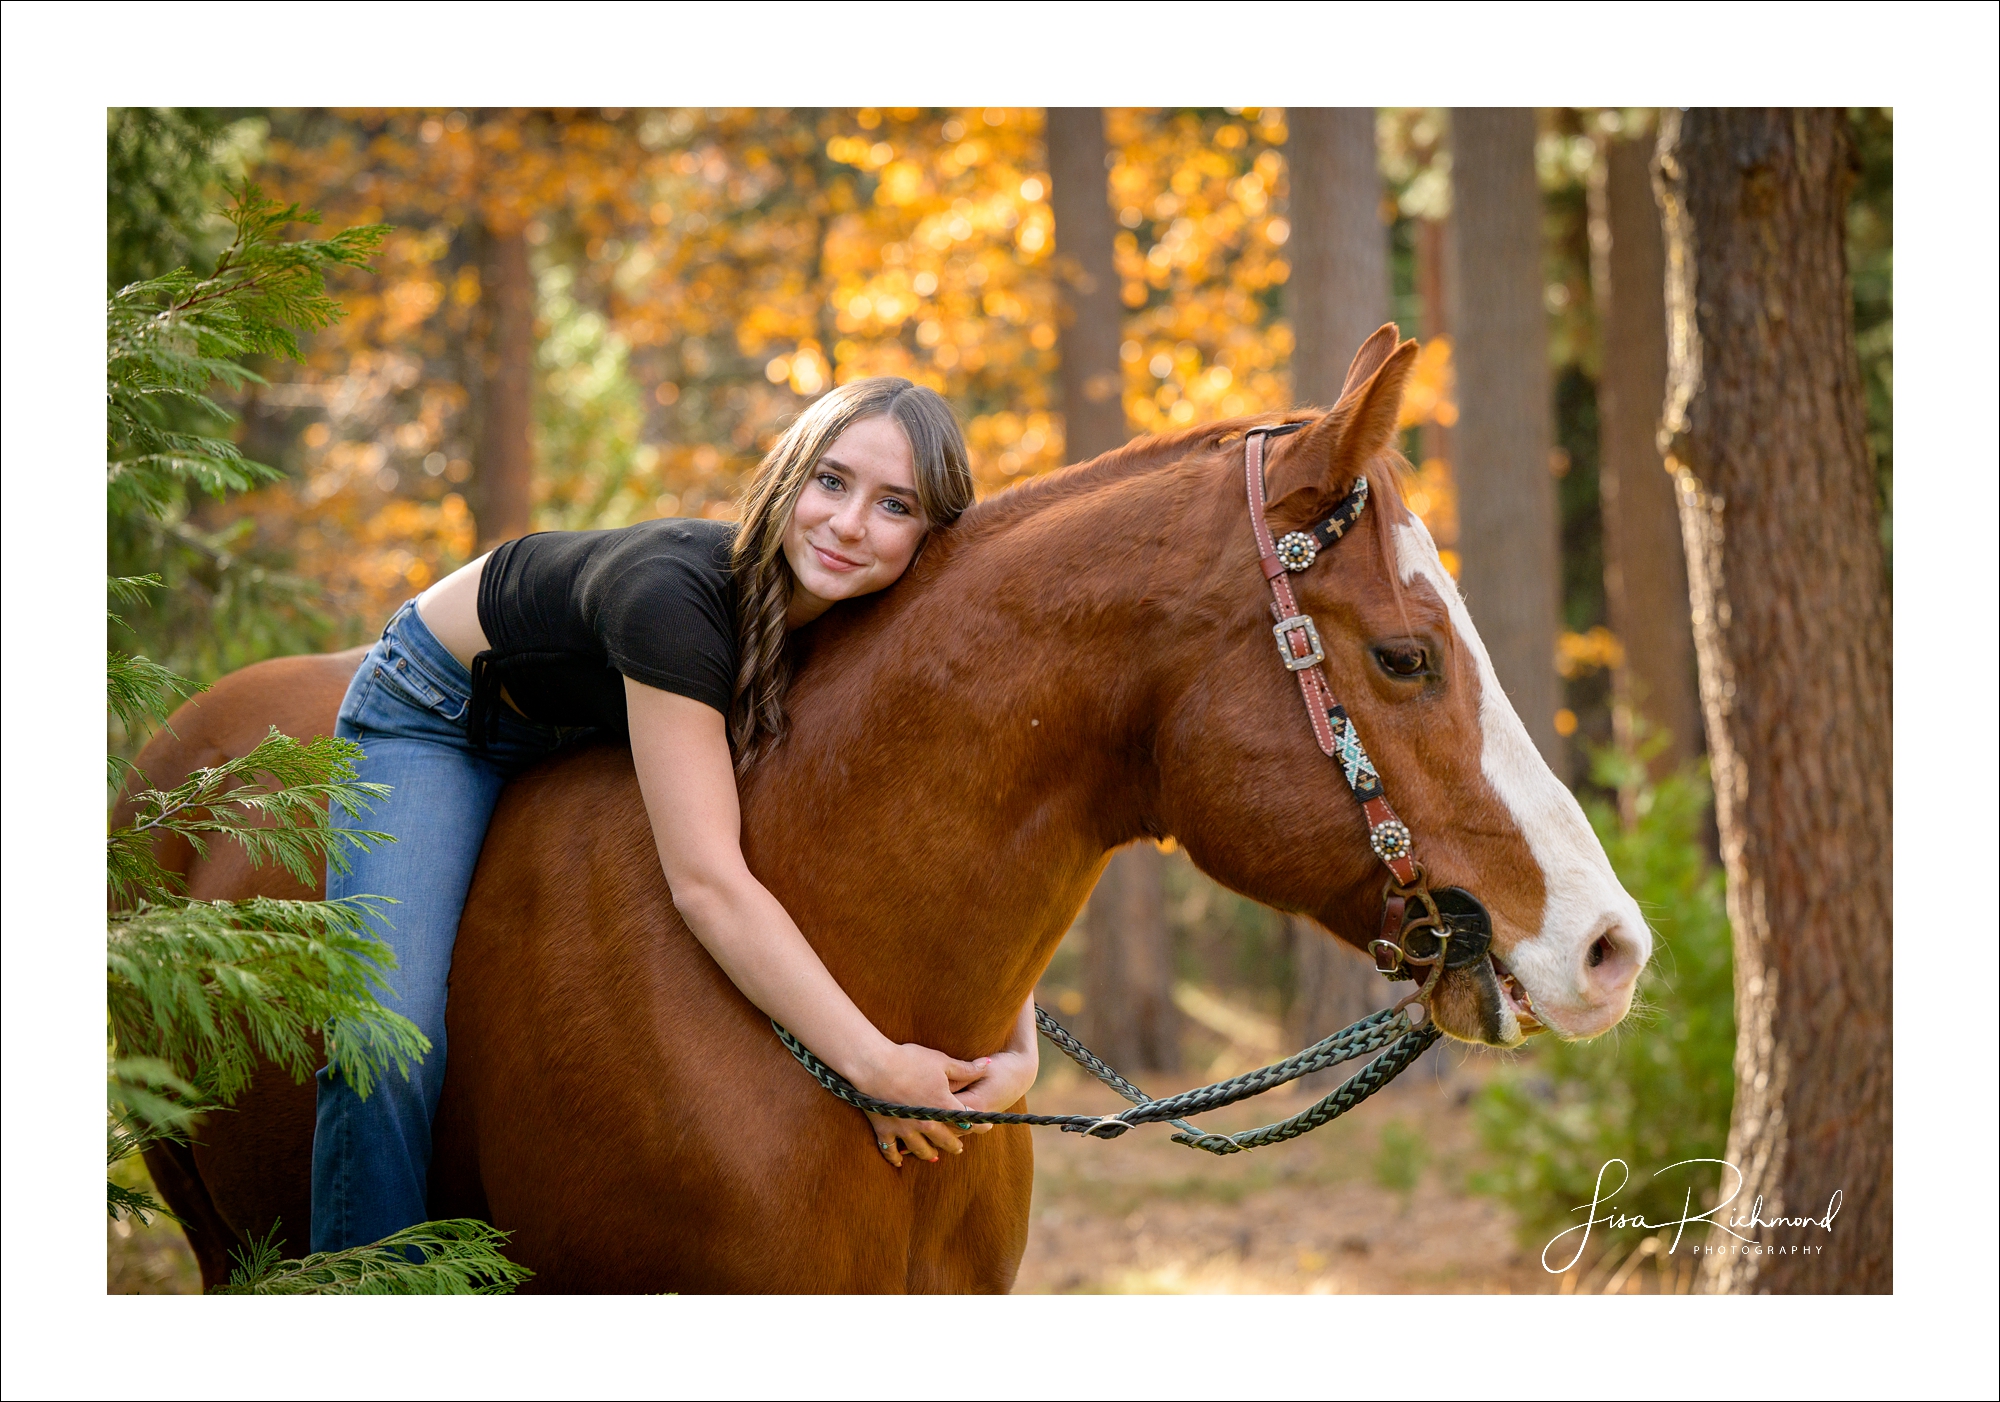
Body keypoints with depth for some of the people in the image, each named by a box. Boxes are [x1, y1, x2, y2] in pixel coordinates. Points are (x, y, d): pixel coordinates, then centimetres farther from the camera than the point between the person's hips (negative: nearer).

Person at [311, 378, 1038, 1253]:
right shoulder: (677, 595, -41)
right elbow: (706, 882, -45)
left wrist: (1017, 1052, -31)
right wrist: (873, 1064, -48)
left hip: (588, 739, 6)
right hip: (436, 714, -6)